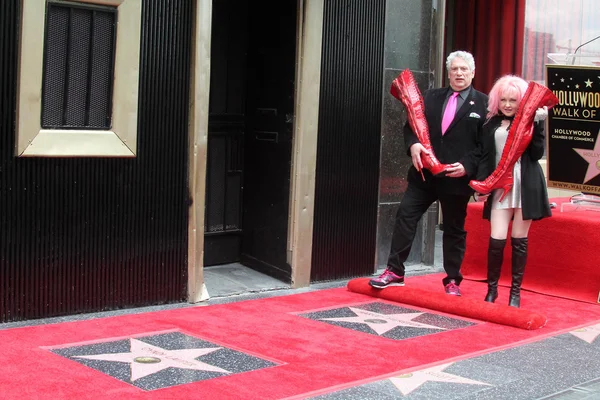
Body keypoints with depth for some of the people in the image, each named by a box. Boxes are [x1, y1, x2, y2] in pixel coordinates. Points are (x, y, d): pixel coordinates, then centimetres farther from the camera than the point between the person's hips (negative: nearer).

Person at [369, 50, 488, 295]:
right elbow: (411, 125, 8)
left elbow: (486, 144, -5)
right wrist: (413, 144, -12)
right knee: (405, 216, -3)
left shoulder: (483, 103, -1)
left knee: (454, 229, 9)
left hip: (457, 178, -3)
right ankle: (395, 271, 4)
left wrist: (467, 166, -16)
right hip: (424, 174, 3)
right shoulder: (431, 97, 10)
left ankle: (452, 280, 20)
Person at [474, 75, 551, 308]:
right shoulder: (491, 124, 9)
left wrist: (537, 124, -15)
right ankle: (492, 288, 11)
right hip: (499, 186, 1)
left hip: (525, 186, -1)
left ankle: (516, 291, 15)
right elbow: (485, 157, 9)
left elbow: (537, 153, -7)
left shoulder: (530, 121, 3)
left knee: (519, 240, 4)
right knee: (496, 239, -7)